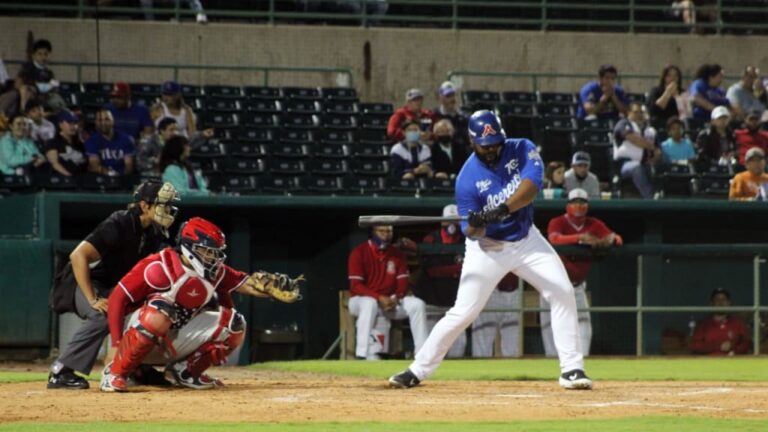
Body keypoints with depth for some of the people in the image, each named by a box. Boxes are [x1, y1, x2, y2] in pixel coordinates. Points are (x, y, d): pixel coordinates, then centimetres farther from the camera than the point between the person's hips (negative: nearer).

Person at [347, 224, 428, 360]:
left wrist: (396, 298, -17)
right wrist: (379, 298, -26)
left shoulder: (397, 253, 7)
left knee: (418, 304, -16)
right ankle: (362, 355, -46)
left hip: (390, 301, 5)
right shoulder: (359, 252, -9)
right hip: (361, 299, -5)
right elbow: (356, 285, -15)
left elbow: (402, 282, 5)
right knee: (370, 303, -40)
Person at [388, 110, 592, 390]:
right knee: (463, 312, -8)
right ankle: (417, 371, 2)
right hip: (488, 248, -3)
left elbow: (531, 186, -29)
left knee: (562, 293, -9)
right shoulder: (468, 178, -18)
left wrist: (502, 209, -42)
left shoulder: (521, 150, -12)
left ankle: (571, 369, -3)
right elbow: (472, 232, -17)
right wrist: (475, 225, -41)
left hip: (526, 240, 3)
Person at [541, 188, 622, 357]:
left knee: (583, 321, -3)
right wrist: (580, 238, -50)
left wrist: (611, 240, -35)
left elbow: (618, 240, -9)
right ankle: (552, 358, 0)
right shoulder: (558, 223, -13)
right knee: (551, 322, -4)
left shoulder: (594, 225, -1)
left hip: (577, 285, 4)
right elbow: (555, 239, -36)